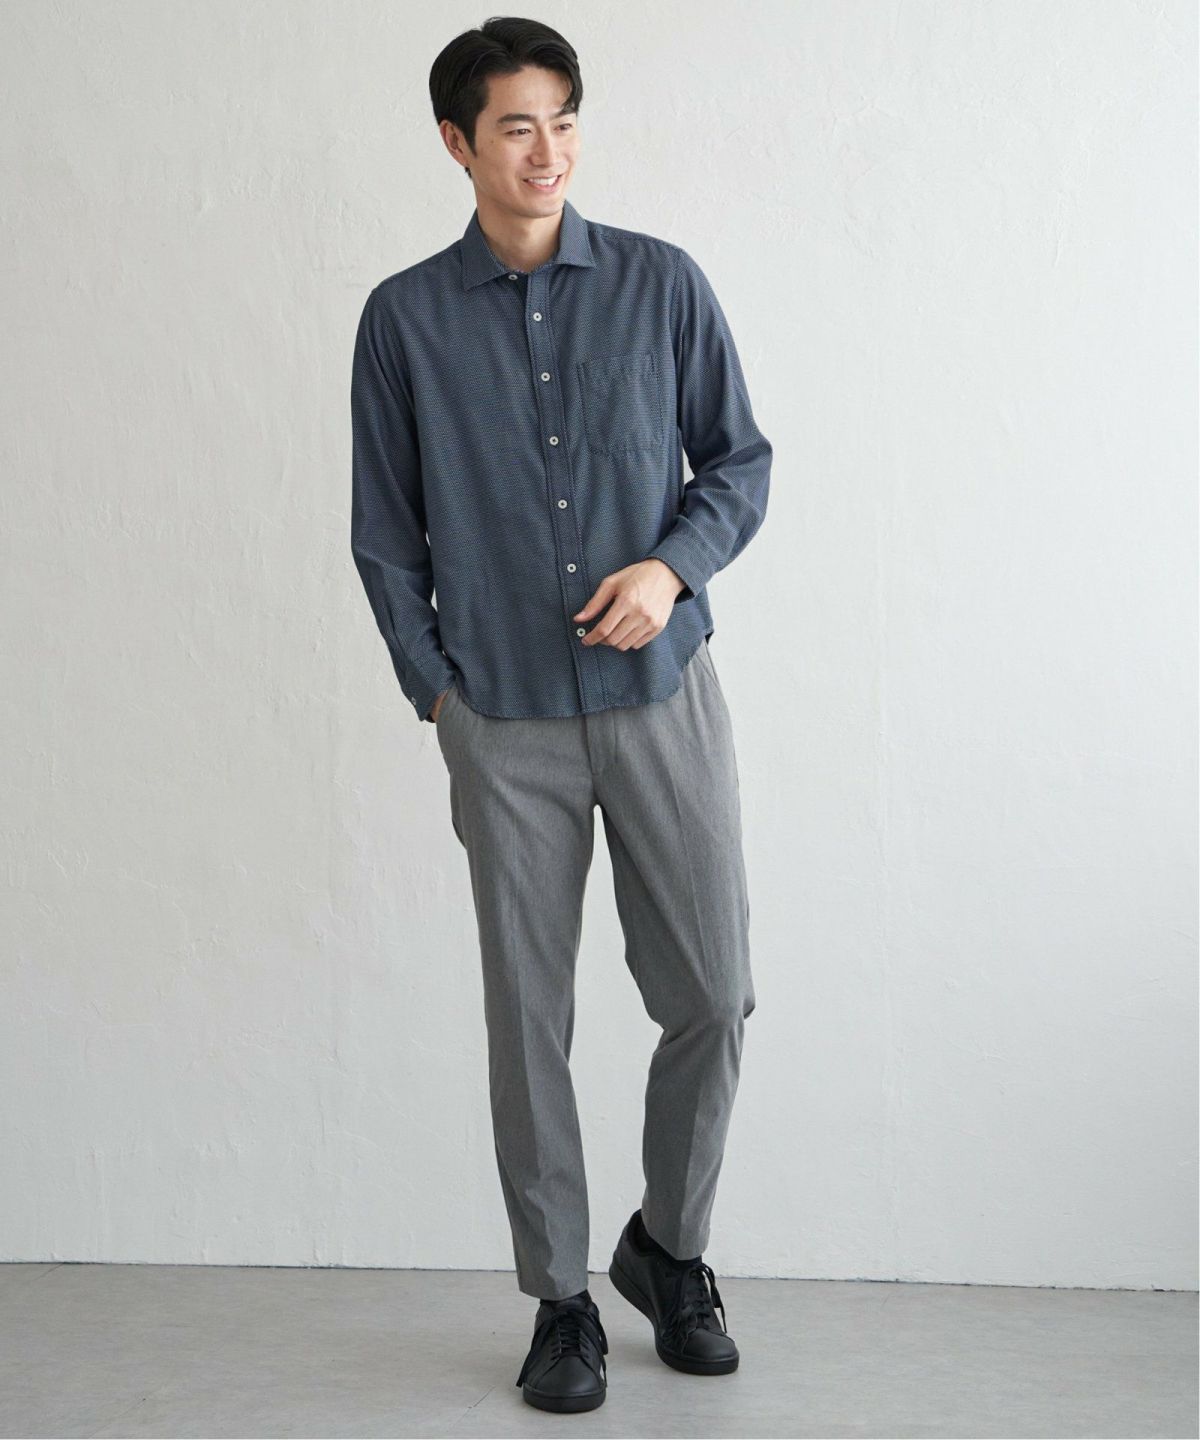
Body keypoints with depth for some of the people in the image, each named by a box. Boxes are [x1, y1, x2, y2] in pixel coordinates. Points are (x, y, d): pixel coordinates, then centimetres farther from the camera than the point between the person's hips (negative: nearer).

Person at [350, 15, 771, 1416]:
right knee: (529, 1018, 5)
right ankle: (560, 1299, 21)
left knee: (710, 993, 3)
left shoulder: (662, 283, 2)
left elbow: (740, 457, 7)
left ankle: (669, 1247, 28)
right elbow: (385, 528, 7)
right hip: (504, 720, 0)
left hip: (664, 694, 1)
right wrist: (434, 687, 1)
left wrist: (673, 567, -11)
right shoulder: (404, 319, 2)